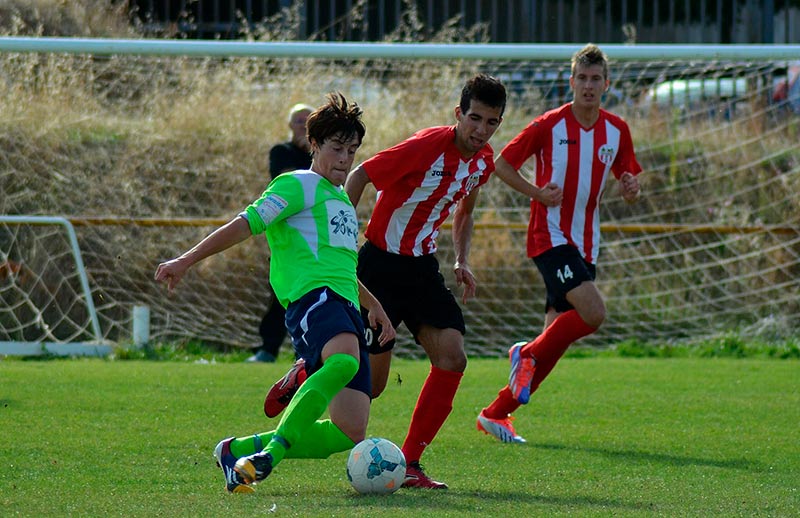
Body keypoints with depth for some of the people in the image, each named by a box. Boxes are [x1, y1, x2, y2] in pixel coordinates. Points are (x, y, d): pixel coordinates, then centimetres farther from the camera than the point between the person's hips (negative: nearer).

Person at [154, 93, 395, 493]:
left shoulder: (343, 200, 31)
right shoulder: (299, 185, 5)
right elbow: (246, 224, -3)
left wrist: (373, 304, 47)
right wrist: (186, 261, -10)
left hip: (346, 308, 8)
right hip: (311, 295, -8)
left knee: (350, 431, -8)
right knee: (345, 360, -42)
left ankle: (240, 450, 5)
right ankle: (274, 448, -40)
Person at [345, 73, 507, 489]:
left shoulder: (483, 161, 2)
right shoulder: (427, 146, -22)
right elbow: (359, 176, -13)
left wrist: (461, 261, 11)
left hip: (422, 266, 7)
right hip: (381, 263, -7)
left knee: (452, 358, -12)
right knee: (371, 383, -6)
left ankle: (409, 463, -4)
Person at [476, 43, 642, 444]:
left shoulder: (617, 131, 7)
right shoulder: (549, 125, -6)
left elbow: (628, 182, 15)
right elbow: (503, 163, 1)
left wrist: (631, 189, -9)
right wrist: (538, 193, -14)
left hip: (586, 244, 6)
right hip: (550, 236, -6)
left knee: (558, 336, 2)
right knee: (592, 312, -24)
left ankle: (497, 412, 11)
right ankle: (528, 353, 0)